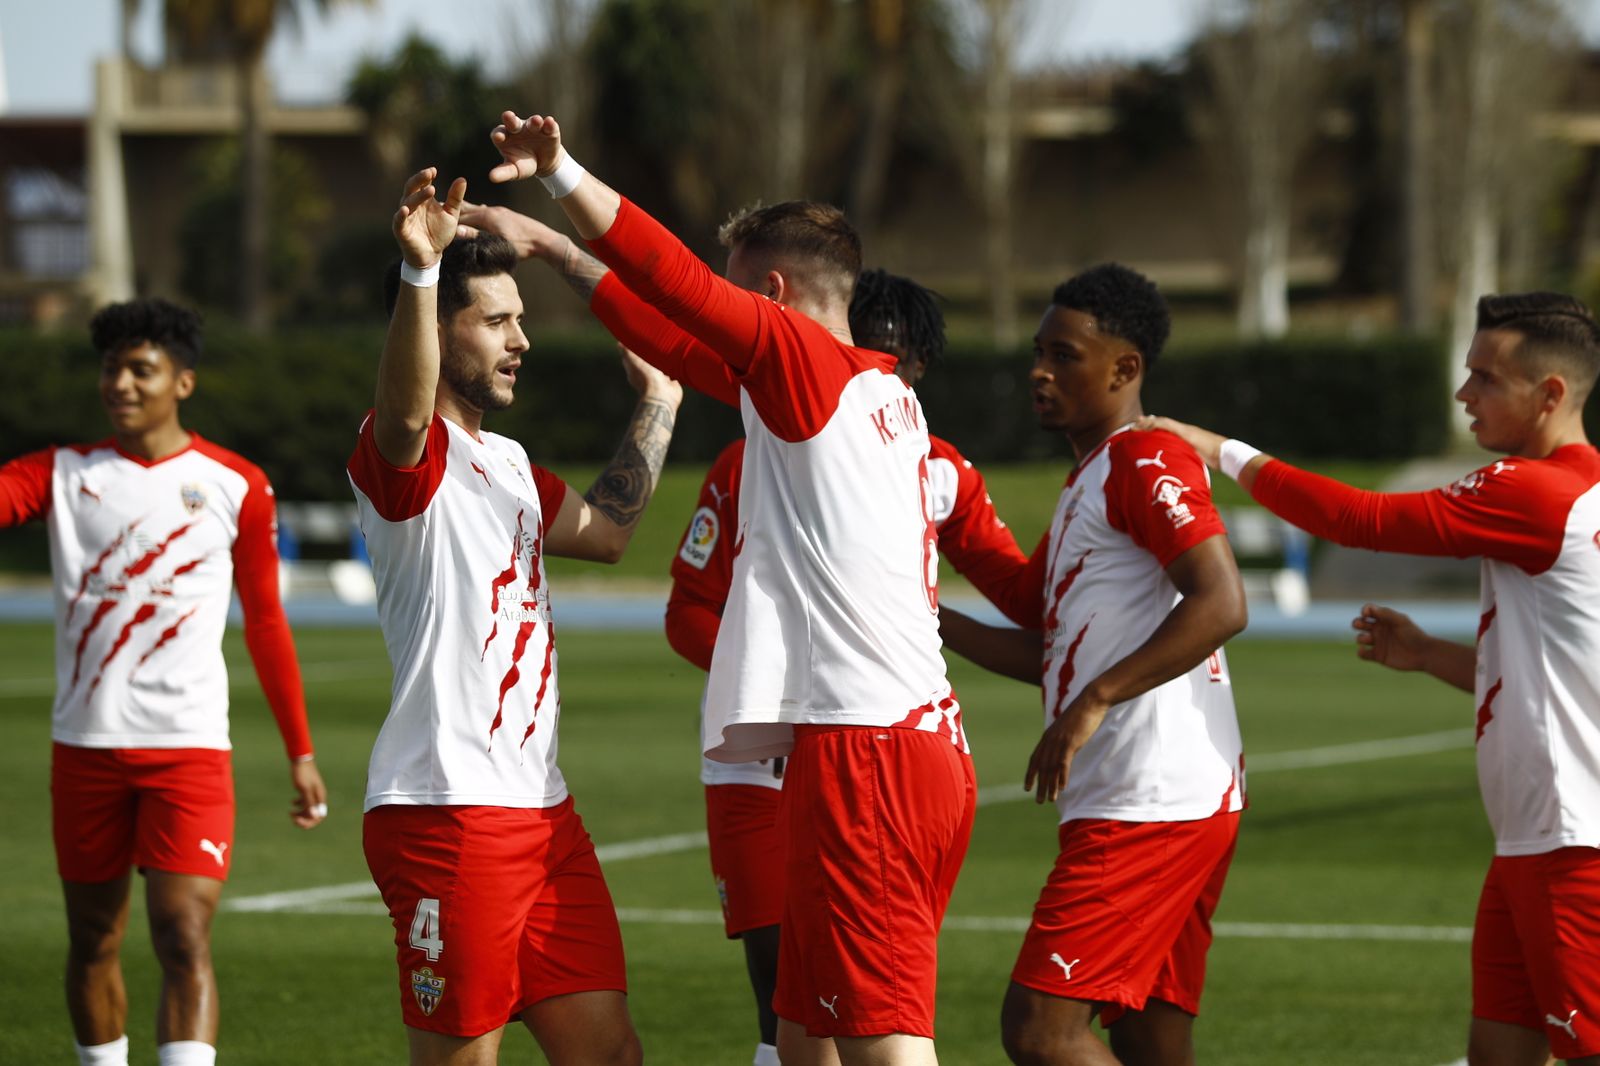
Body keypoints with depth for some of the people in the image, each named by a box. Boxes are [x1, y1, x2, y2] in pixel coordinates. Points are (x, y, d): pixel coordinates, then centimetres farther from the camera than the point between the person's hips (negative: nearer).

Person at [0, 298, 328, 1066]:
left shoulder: (234, 485, 4)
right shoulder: (62, 475, 6)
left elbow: (266, 623, 10)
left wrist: (300, 752, 11)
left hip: (189, 744, -2)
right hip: (85, 743, 2)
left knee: (184, 937, -14)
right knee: (93, 939, 10)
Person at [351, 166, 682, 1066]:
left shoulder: (509, 463, 20)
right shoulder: (403, 456, -9)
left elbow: (605, 529, 36)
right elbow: (405, 411, -33)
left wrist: (656, 409, 39)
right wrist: (420, 271, -49)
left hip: (543, 809, 9)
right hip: (447, 814, -9)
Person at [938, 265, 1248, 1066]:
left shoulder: (1147, 463, -9)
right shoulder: (1089, 480, 23)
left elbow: (1220, 605, -23)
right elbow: (1048, 654, 28)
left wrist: (1094, 702, -26)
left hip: (1151, 806, -10)